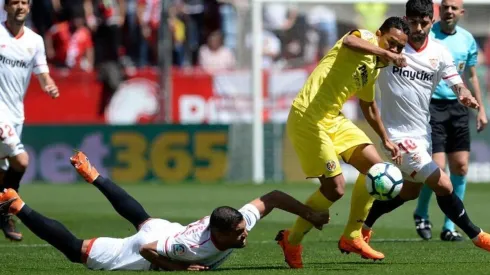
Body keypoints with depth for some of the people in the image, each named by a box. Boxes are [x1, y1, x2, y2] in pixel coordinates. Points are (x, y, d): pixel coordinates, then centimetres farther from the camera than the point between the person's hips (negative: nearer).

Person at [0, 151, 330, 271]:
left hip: (163, 228, 7)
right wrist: (181, 268, -39)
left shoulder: (241, 221, -30)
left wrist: (311, 214, -22)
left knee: (139, 216, 42)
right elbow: (149, 251, -35)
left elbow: (272, 197, -18)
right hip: (142, 251, -7)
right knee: (75, 249, 8)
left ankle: (92, 175, 59)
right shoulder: (194, 248, -46)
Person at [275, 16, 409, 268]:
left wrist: (385, 139, 34)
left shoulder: (374, 68, 17)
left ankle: (351, 238, 14)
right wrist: (384, 53, -40)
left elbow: (368, 106, 33)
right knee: (335, 188, -10)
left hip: (333, 119, 9)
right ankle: (291, 241, 11)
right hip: (308, 118, -9)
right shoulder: (366, 39, -9)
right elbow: (348, 42, -36)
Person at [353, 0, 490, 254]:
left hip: (423, 132, 7)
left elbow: (456, 84, -4)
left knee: (409, 192, 21)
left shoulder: (439, 53, -1)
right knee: (443, 186, -9)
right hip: (401, 134, -7)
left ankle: (362, 228, 40)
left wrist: (466, 96, -28)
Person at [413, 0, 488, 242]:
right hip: (431, 105, -5)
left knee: (460, 167, 1)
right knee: (437, 167, -12)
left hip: (458, 107, 5)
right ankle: (421, 214, 15)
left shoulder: (467, 40, 8)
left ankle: (449, 226, 11)